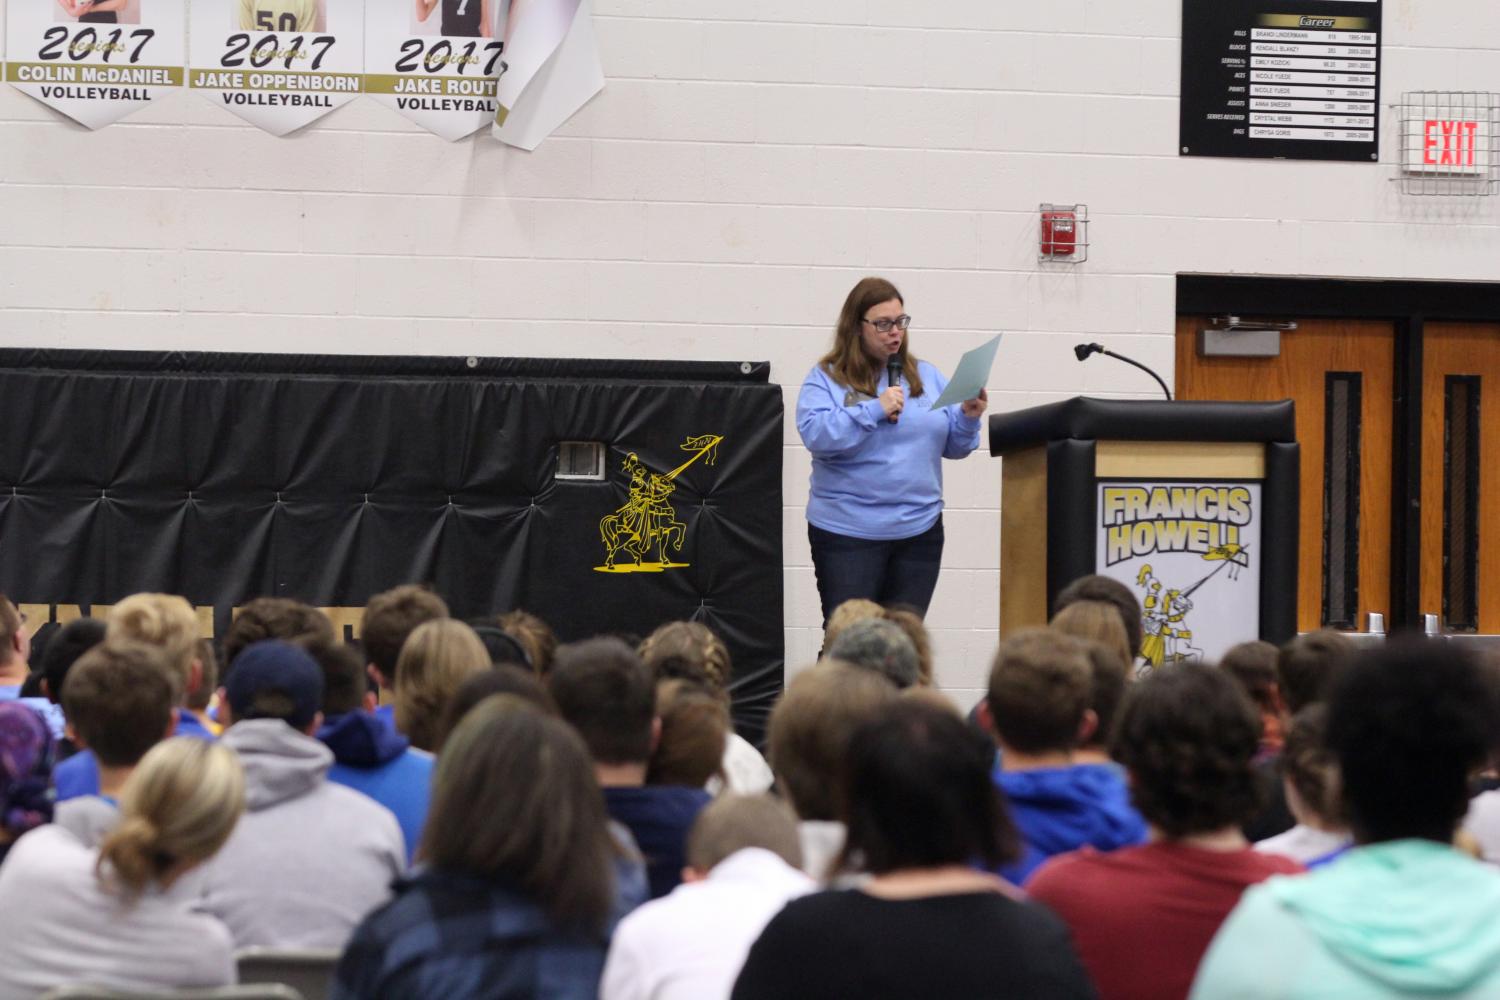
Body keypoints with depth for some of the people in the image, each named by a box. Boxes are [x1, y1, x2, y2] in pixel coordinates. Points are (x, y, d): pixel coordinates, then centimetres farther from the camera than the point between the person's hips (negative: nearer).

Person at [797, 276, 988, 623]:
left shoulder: (926, 376, 11)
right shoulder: (827, 378, -2)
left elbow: (952, 446, 12)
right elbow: (815, 435, -17)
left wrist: (968, 419, -8)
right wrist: (873, 410, -21)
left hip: (919, 529, 4)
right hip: (849, 532, -4)